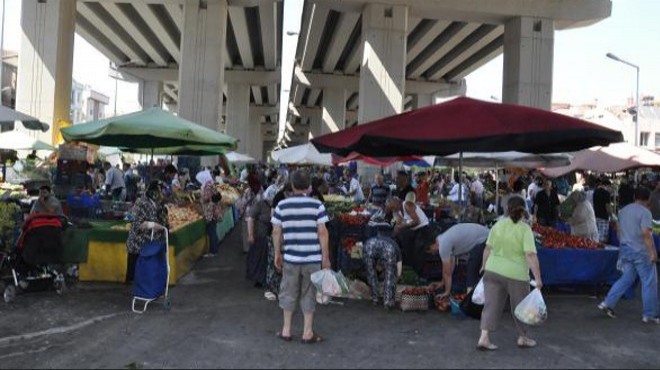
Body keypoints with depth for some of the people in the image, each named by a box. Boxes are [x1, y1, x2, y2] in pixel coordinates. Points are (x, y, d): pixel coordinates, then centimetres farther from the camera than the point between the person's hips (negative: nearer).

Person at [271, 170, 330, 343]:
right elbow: (322, 232, -8)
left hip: (290, 257, 1)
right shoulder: (317, 205, -6)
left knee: (289, 293, 16)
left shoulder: (282, 205, -1)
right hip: (312, 258, -1)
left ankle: (286, 330, 24)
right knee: (309, 295, 10)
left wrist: (277, 254, 12)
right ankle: (308, 332, 17)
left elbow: (276, 232, 1)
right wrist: (325, 257, -1)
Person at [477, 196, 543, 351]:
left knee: (491, 304, 6)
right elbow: (530, 255, -17)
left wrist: (485, 267, 18)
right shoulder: (525, 229, -10)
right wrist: (538, 278, -15)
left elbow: (487, 249, 6)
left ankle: (484, 338, -1)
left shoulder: (498, 225, 2)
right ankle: (522, 338, 30)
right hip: (516, 274, -3)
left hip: (493, 271, 3)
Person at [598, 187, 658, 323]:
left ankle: (607, 303, 8)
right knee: (649, 282, 4)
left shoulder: (624, 210, 10)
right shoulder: (645, 212, -14)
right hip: (641, 251, -7)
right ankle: (649, 314, 10)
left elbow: (619, 231, 16)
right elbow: (646, 234, -21)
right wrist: (653, 252, -18)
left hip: (625, 249, 8)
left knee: (626, 278, 15)